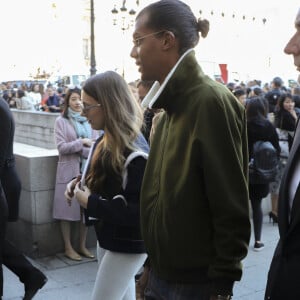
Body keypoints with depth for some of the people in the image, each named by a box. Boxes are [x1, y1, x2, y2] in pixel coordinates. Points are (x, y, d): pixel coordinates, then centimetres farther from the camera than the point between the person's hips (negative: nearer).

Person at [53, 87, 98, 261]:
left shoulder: (89, 121, 8)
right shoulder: (61, 121, 1)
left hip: (87, 170, 3)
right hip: (68, 170, -3)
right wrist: (82, 142, -12)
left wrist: (74, 147, -9)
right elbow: (61, 147, -8)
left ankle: (82, 246, 20)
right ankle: (68, 248, 15)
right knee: (67, 209, 2)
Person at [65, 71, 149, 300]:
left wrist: (90, 203, -24)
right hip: (108, 238, 9)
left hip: (127, 246, -9)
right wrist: (81, 184, -2)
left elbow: (138, 212, -29)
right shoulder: (106, 142, 3)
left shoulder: (135, 152, -26)